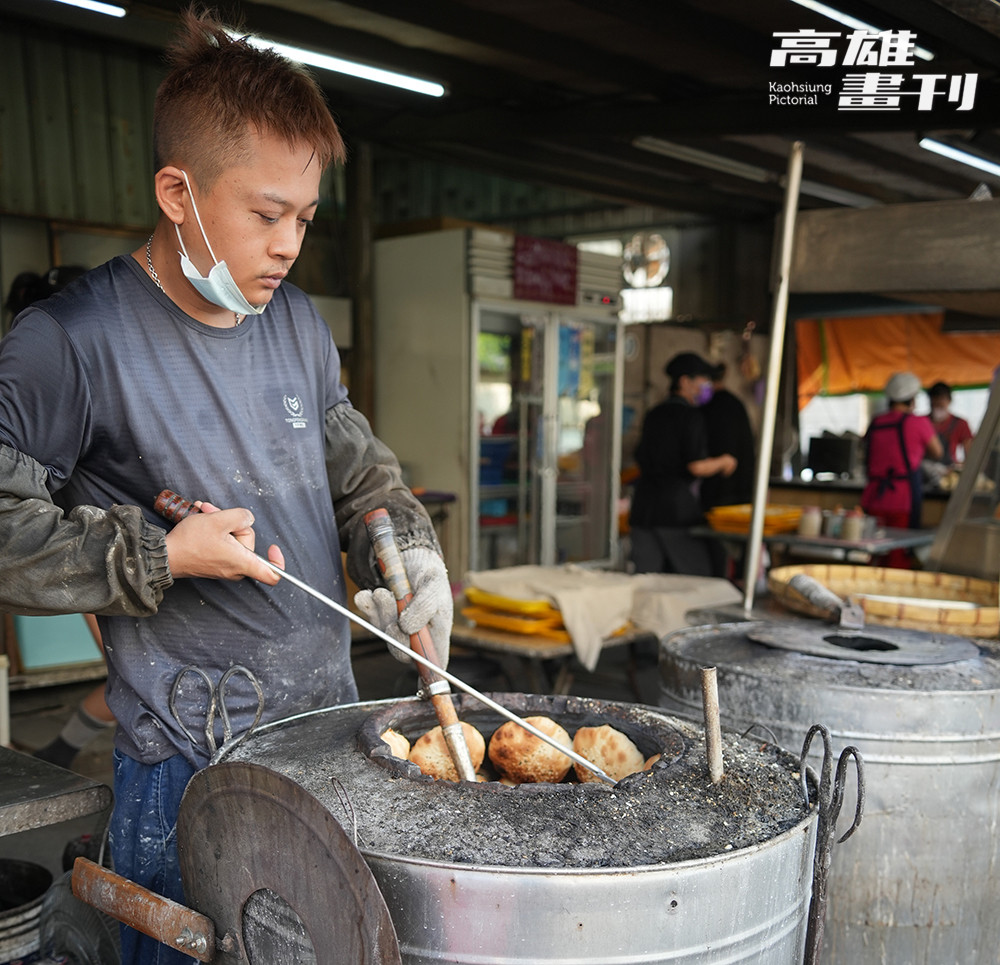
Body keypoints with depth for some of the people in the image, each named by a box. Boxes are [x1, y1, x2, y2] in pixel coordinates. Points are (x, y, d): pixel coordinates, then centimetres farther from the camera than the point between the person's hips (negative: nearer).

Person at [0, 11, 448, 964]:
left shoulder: (297, 322, 5)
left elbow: (357, 468, 14)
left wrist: (407, 551, -4)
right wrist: (163, 556, -18)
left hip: (329, 720, 6)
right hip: (189, 760, -6)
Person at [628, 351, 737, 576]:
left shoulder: (653, 415, 14)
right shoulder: (691, 415, -7)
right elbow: (696, 467, -13)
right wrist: (723, 462, 4)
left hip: (644, 507, 7)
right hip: (678, 507, -6)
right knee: (697, 582, 3)